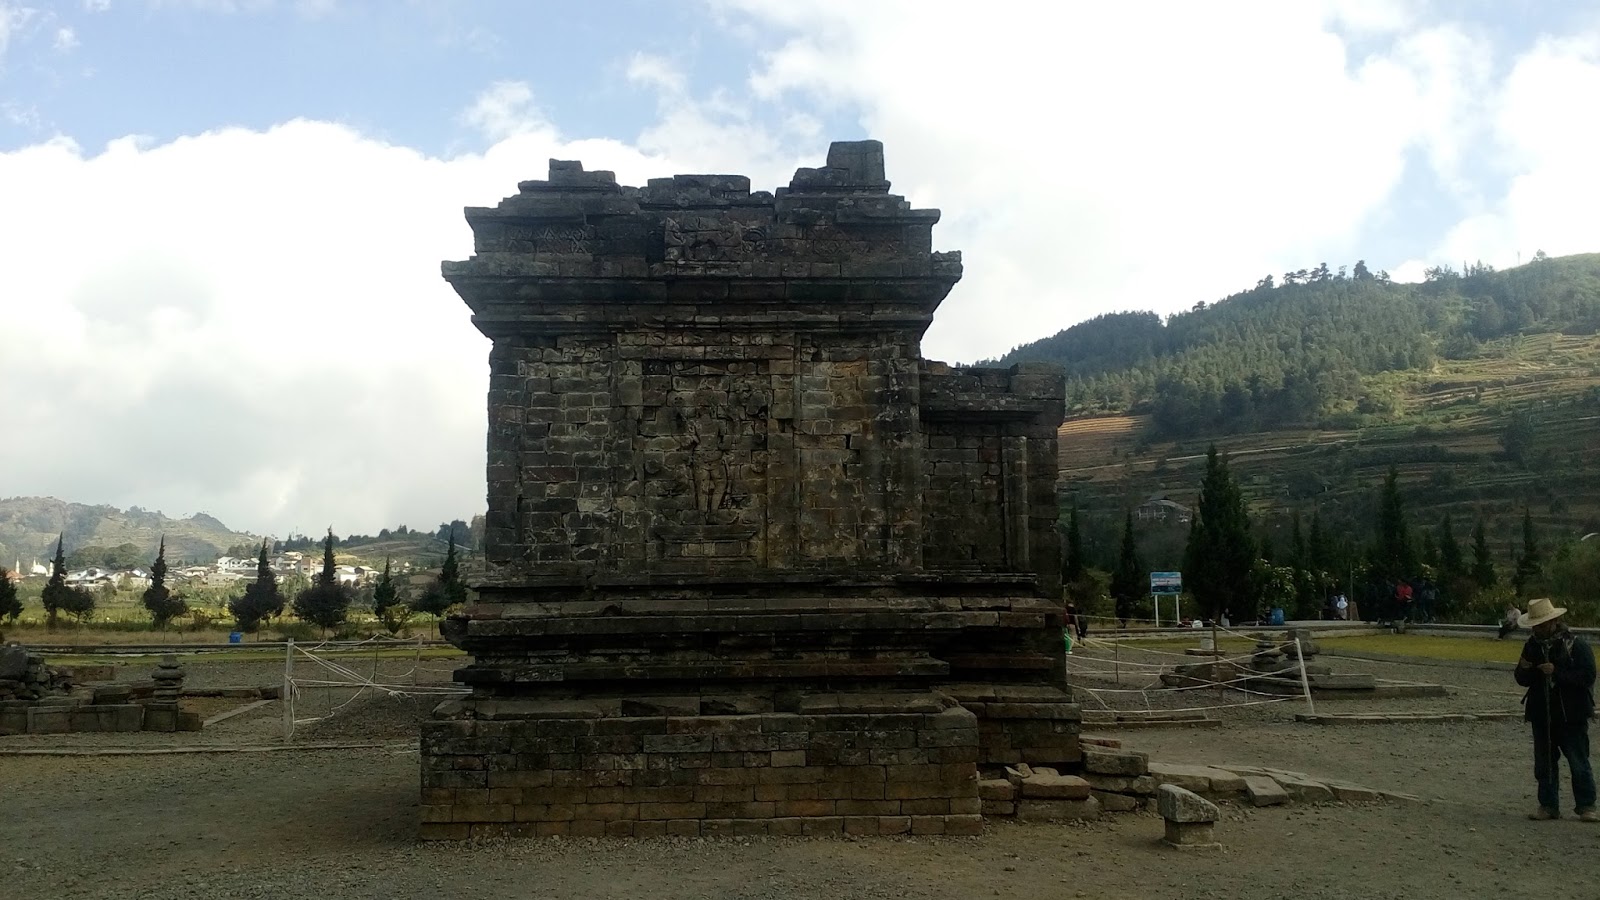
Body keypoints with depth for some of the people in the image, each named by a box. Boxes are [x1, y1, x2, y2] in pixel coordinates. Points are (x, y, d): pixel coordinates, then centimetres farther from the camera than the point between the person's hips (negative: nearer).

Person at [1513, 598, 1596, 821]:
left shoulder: (1575, 645, -9)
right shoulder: (1533, 645, 8)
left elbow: (1588, 676, -17)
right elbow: (1523, 680, 13)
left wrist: (1557, 672, -24)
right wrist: (1524, 670, -9)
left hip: (1571, 716, -6)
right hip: (1541, 715, 6)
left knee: (1578, 762, -1)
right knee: (1544, 763, 9)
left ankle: (1586, 806, 9)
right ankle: (1548, 805, 17)